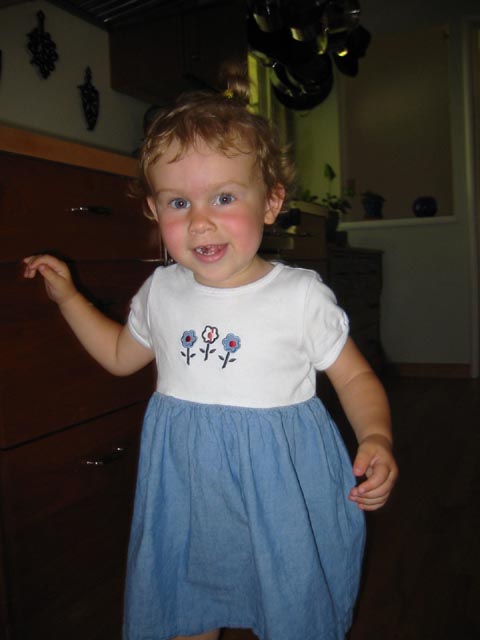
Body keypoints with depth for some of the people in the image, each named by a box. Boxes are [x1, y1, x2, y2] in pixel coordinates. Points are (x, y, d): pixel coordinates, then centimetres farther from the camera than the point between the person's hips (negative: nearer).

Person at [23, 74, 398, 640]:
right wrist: (67, 296, 12)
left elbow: (354, 377, -5)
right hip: (185, 494, 4)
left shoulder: (301, 295, -14)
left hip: (278, 494, -3)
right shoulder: (160, 293, -3)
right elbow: (120, 356, 15)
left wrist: (376, 438, -22)